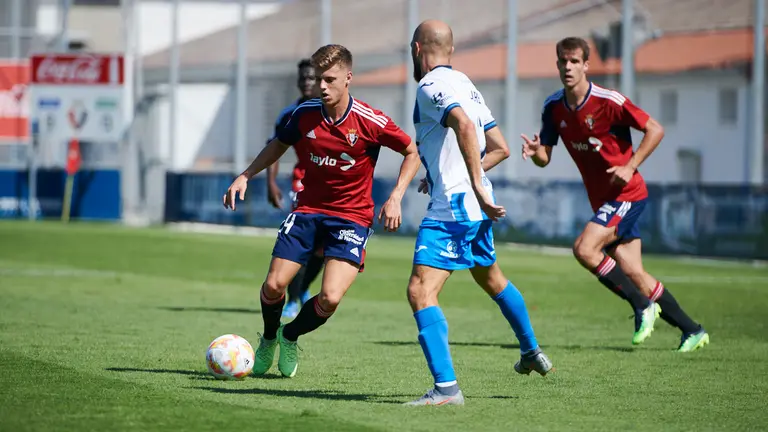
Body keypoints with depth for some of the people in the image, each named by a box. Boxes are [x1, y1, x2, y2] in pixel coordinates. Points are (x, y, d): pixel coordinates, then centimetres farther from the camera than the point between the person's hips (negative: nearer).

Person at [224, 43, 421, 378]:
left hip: (351, 217, -3)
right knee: (274, 285, -9)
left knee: (330, 299, -19)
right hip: (308, 210, 3)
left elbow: (412, 153, -1)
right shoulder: (305, 114, -4)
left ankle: (290, 337, 14)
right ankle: (269, 338, 25)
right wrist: (245, 176, 7)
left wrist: (395, 198, -12)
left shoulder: (371, 122, -15)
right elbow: (280, 144, 17)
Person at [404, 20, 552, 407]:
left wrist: (476, 186, -34)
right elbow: (500, 148, 19)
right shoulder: (465, 84, 15)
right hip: (478, 208, 10)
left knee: (420, 292, -13)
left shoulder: (431, 87, -13)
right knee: (491, 279, 31)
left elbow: (464, 126, -33)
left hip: (452, 209, -10)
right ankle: (532, 352, 48)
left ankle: (446, 388, -21)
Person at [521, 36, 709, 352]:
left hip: (626, 193, -7)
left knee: (584, 249, -22)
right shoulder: (554, 108, 2)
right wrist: (535, 151, -16)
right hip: (602, 199, 7)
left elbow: (655, 130, -12)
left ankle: (643, 306, -7)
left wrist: (630, 166, -20)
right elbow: (545, 158, 7)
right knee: (634, 274, 4)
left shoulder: (608, 102, -16)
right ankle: (692, 330, 15)